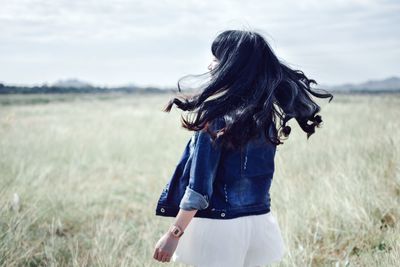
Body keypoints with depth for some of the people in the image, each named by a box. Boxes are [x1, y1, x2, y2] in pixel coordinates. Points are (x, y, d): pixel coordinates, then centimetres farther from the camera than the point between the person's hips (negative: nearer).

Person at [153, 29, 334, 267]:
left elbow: (199, 186, -19)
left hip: (219, 225, -7)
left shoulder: (216, 116, -17)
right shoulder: (265, 113, 2)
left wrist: (174, 233, -14)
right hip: (259, 221, 7)